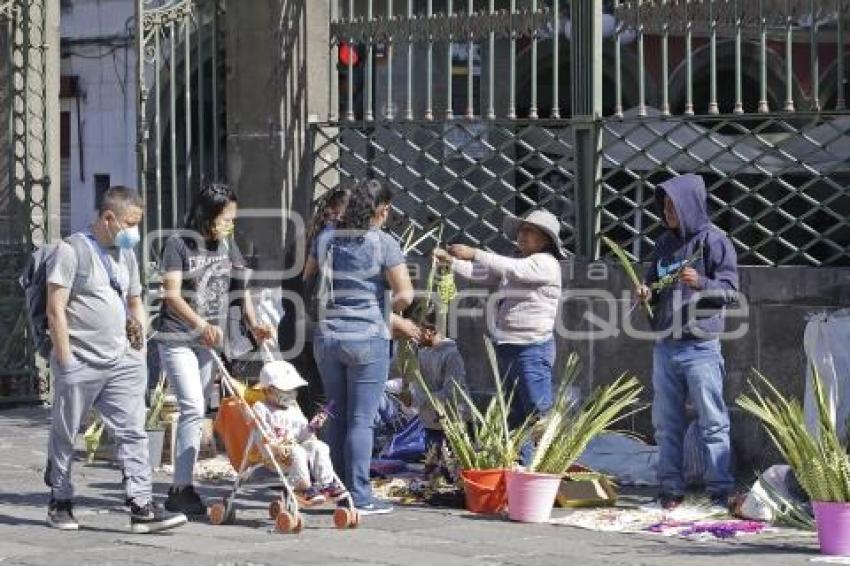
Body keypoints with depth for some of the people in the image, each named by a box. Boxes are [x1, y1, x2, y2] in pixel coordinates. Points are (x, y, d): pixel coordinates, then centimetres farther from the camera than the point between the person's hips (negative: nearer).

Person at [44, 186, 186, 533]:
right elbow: (55, 309, -11)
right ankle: (60, 503, 21)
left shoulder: (126, 256, 15)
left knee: (133, 433, -4)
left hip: (122, 362, 6)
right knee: (64, 435, 7)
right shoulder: (72, 251, -7)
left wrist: (140, 348, 15)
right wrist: (65, 359, -14)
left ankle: (142, 507, -7)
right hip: (80, 363, -6)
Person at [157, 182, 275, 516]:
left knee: (196, 414, 10)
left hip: (209, 342, 7)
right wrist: (201, 324, -34)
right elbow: (172, 295, -19)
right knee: (193, 410, -17)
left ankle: (180, 489, 17)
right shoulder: (179, 244, -11)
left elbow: (240, 288, 10)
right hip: (177, 339, -7)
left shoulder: (227, 245, 9)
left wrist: (253, 325, -7)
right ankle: (182, 490, -15)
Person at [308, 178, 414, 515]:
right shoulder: (383, 244, -9)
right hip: (368, 339, -5)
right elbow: (405, 295, -13)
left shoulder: (325, 240, 6)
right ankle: (359, 497, -1)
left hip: (327, 339, 5)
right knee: (361, 420, -2)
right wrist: (387, 307, 7)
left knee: (336, 416, 15)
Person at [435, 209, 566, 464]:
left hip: (533, 348, -9)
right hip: (507, 347, 9)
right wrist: (451, 261, 1)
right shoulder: (516, 263, 19)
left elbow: (511, 269, -24)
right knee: (515, 415, 12)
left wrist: (473, 253, -26)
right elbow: (482, 273, 15)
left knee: (539, 413, -11)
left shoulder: (546, 263, -8)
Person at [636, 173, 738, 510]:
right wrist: (648, 294, 1)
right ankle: (671, 489, 14)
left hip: (701, 346, -6)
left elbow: (731, 290, -8)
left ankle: (720, 490, 1)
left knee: (712, 423, -3)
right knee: (666, 423, 8)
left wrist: (701, 283, -24)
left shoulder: (714, 241, -4)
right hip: (665, 346, 6)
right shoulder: (665, 244, 15)